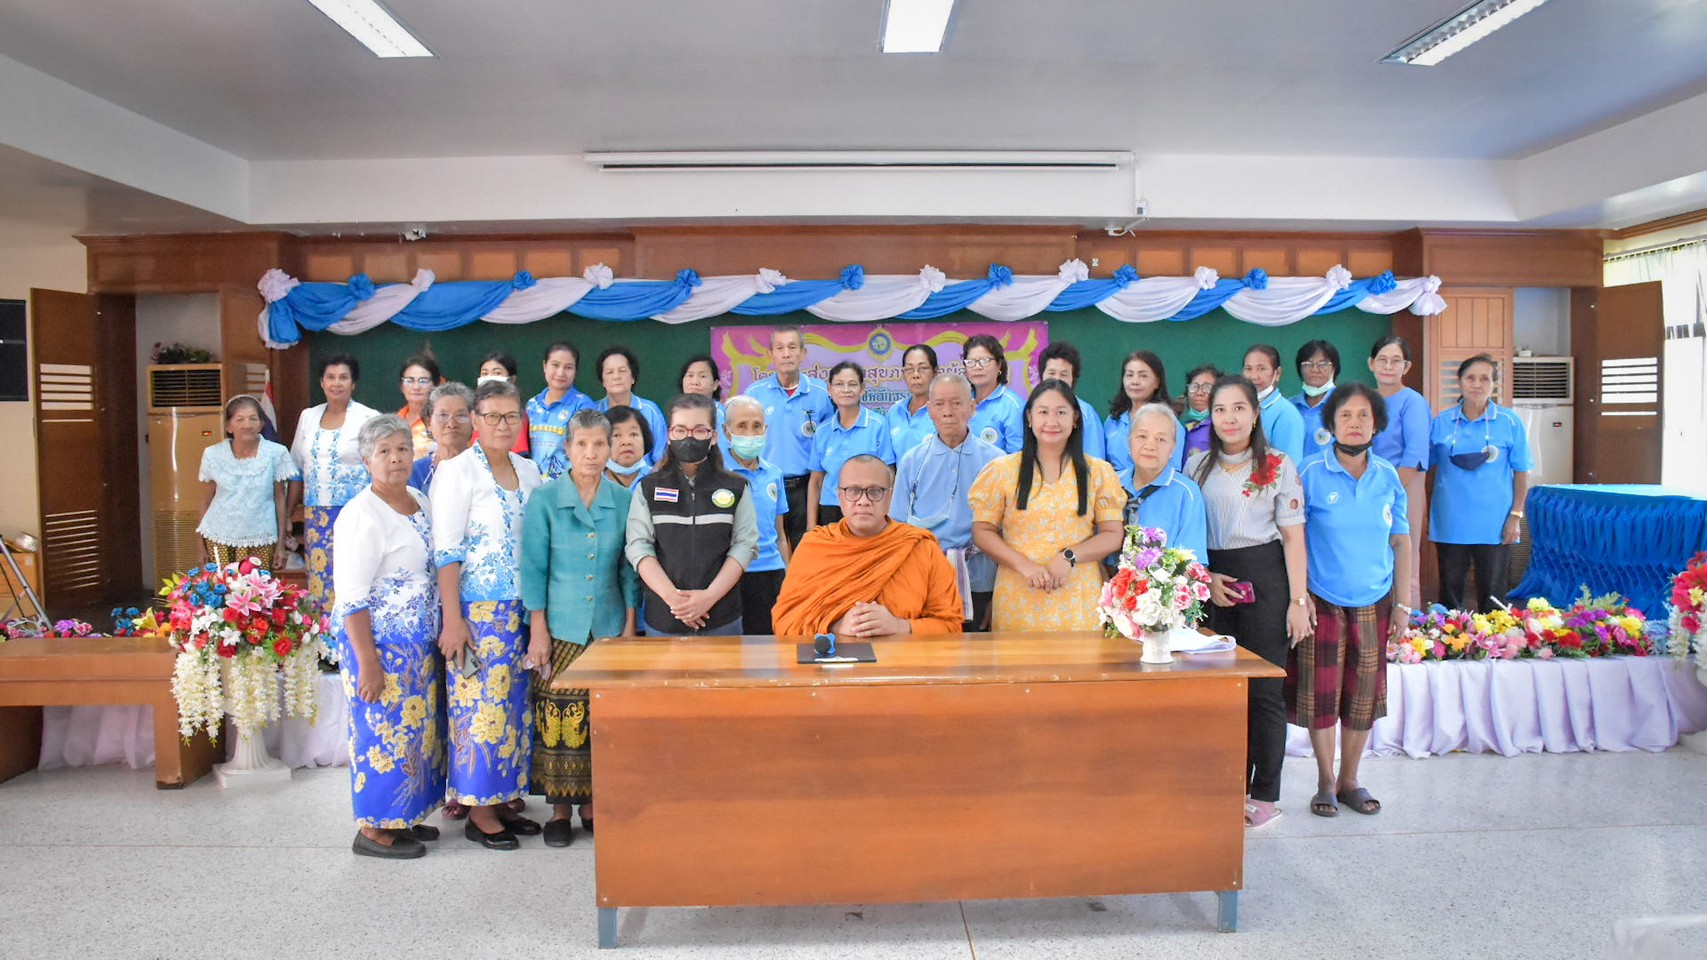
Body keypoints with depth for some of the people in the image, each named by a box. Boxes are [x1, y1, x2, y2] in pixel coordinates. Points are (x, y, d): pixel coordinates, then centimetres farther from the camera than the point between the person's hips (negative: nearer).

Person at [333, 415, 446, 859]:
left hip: (421, 644, 8)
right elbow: (351, 598, -18)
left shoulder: (421, 502, 8)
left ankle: (402, 817, 30)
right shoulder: (361, 515, -16)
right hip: (380, 644, -8)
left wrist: (443, 633, 12)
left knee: (416, 730, 15)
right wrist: (368, 663, -20)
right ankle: (373, 829, 17)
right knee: (383, 731, 2)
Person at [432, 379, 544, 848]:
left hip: (521, 607, 6)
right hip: (478, 609, -6)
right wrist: (452, 619, -16)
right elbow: (446, 550, -11)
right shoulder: (458, 471, -7)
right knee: (481, 704, -1)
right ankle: (479, 812, 13)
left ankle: (504, 800, 23)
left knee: (515, 704, 10)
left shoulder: (529, 470, 10)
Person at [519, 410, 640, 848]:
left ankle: (593, 802, 20)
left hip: (609, 627, 2)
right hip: (560, 627, -2)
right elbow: (533, 567, -2)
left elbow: (629, 568, 7)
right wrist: (538, 630, -6)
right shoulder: (545, 498, -2)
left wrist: (630, 625, 3)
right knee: (558, 717, 1)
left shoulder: (623, 499, 3)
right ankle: (560, 808, 16)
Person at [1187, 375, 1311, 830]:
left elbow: (1293, 537, -3)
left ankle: (1265, 793, 13)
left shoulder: (1278, 465, 1)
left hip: (1264, 579, -3)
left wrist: (1298, 600, -8)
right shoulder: (1197, 466, 9)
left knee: (1264, 690, 0)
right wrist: (1205, 578, -3)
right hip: (1212, 582, 3)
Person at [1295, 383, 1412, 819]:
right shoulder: (1312, 474, -6)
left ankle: (1350, 780, 27)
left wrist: (1402, 603, 4)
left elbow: (1401, 541, 7)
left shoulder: (1388, 477, 3)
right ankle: (1326, 783, 19)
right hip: (1323, 601, -3)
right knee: (1321, 693, 2)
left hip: (1374, 603, 3)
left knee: (1364, 694, 10)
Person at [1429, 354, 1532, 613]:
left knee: (1492, 595, 8)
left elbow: (1521, 473, 0)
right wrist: (1429, 517, 3)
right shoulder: (1441, 422, 1)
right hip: (1450, 523, 1)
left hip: (1494, 526, -1)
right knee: (1450, 592, 11)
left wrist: (1516, 516, -6)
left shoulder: (1509, 422, -3)